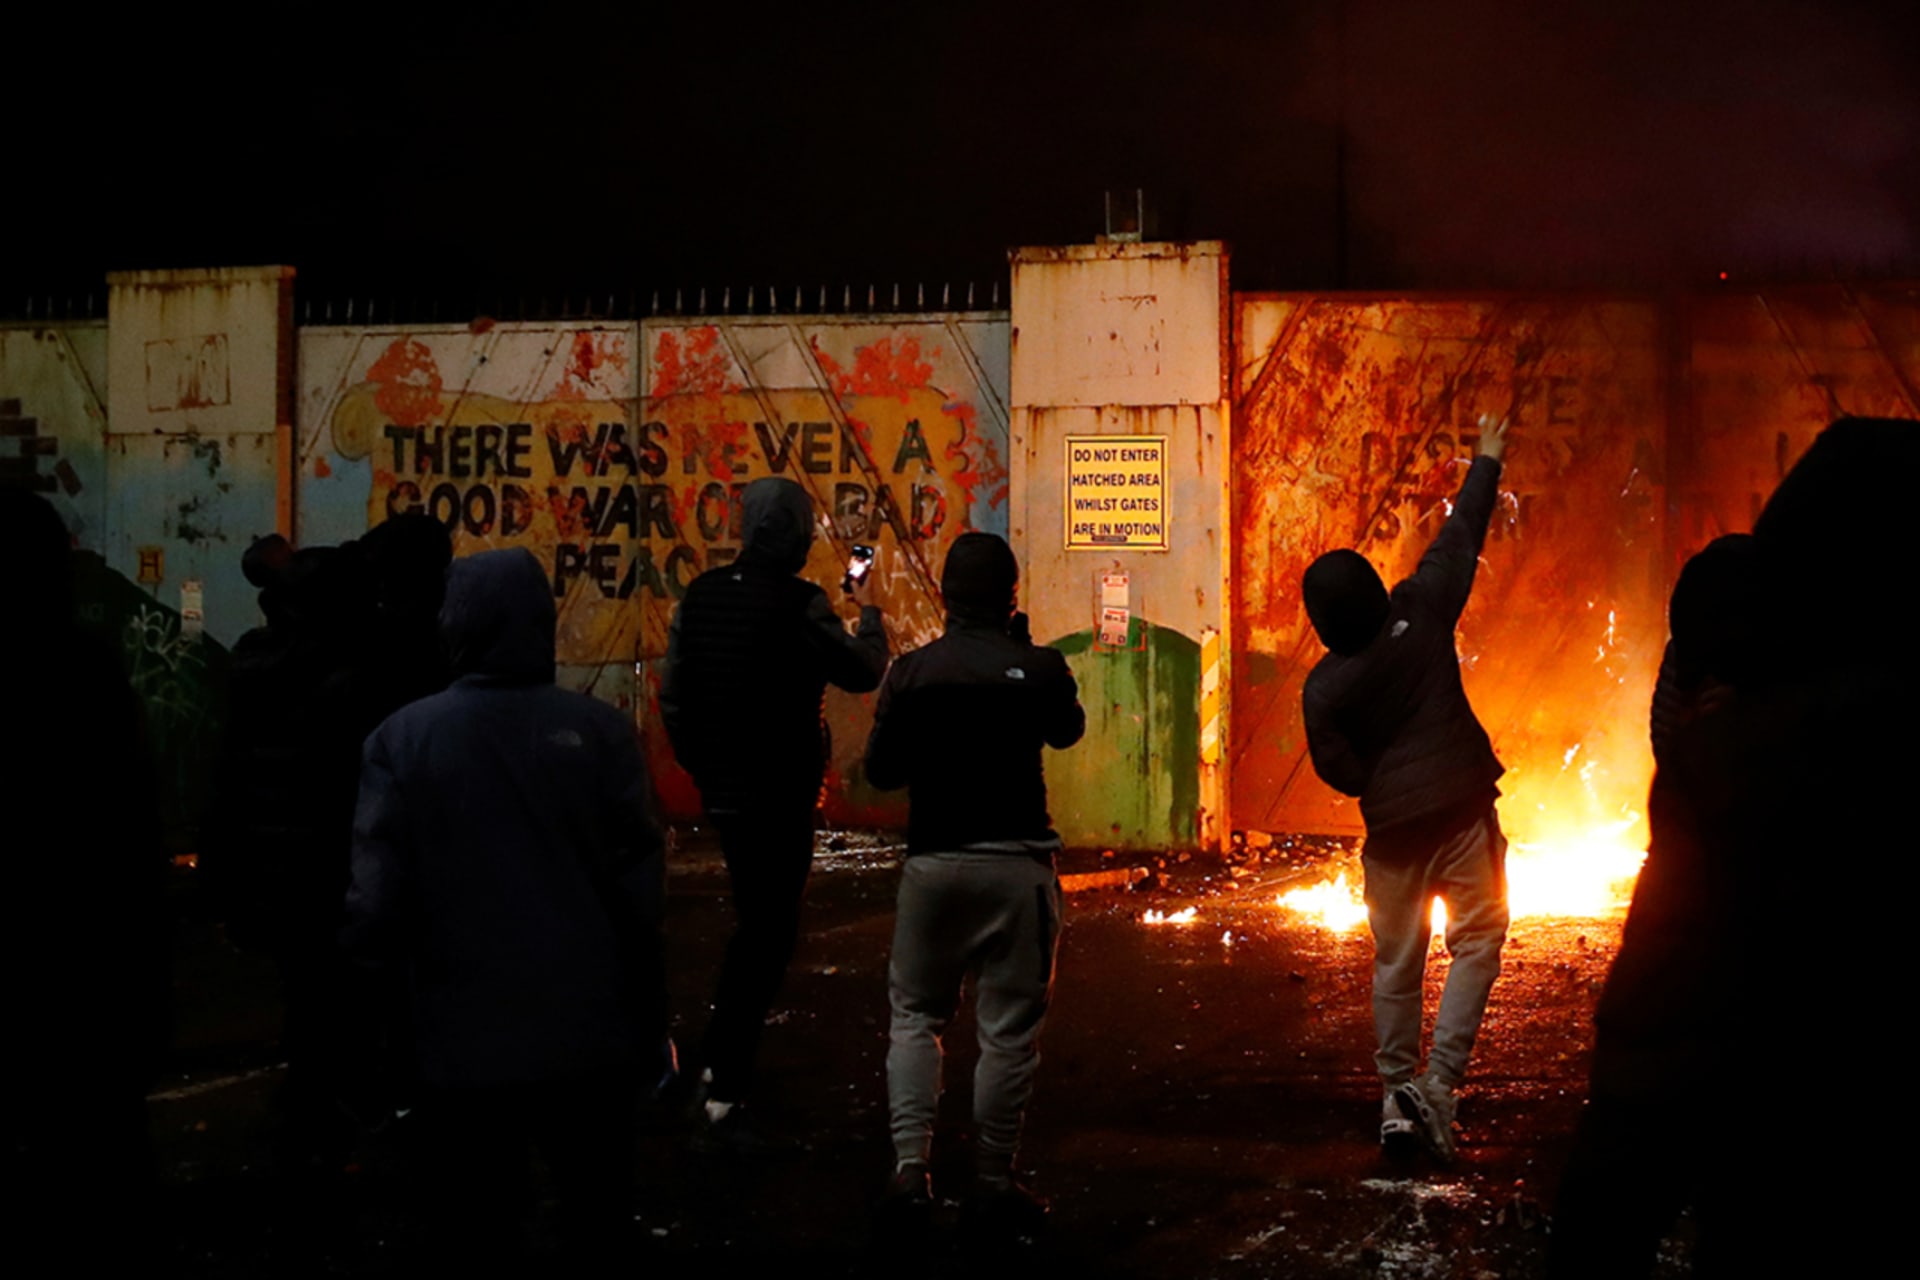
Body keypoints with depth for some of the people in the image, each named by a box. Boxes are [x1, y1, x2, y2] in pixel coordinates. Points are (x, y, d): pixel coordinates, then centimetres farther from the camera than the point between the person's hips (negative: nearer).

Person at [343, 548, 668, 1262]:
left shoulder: (404, 738, -9)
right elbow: (638, 881, -6)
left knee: (476, 1235, 11)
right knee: (598, 1227, 15)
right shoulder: (597, 730, -7)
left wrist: (367, 961, 11)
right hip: (591, 1033, 1)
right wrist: (647, 1016, 6)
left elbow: (379, 897, -11)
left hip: (466, 1040, -1)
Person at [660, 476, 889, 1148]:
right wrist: (869, 612, 12)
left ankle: (719, 1068, 31)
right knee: (766, 939, -1)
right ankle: (723, 1101, -4)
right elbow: (861, 670, -6)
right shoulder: (799, 604, -18)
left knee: (754, 925, 24)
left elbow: (672, 695, 9)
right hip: (780, 796, -7)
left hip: (721, 790, 7)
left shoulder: (701, 595, 3)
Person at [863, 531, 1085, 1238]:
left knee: (915, 1015, 14)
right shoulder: (1040, 668, -7)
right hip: (1018, 863, -1)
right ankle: (992, 1184, 10)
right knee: (1009, 1030, 6)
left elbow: (881, 772, 3)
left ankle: (910, 1167, 1)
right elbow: (1067, 730, 14)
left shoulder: (912, 672, -4)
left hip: (933, 861, 2)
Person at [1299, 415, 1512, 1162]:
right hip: (1462, 809, -1)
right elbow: (1460, 539, 3)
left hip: (1391, 826, 1)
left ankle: (1397, 1095, 16)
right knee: (1476, 940, 6)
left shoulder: (1324, 690, -8)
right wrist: (1485, 463, 15)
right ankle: (1439, 1080, -9)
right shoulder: (1419, 615, -8)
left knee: (1396, 961, 13)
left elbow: (1339, 773, -3)